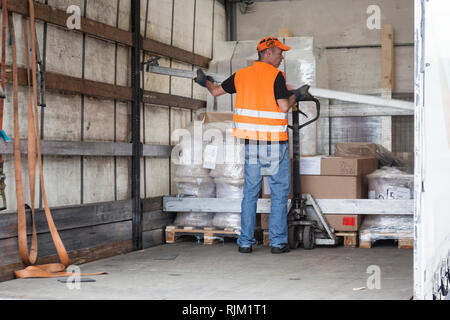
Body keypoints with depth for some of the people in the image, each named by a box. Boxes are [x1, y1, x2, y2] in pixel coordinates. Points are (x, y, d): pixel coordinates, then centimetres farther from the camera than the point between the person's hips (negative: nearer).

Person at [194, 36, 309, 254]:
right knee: (279, 193, 4)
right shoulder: (276, 75, -10)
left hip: (251, 141, 5)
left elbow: (216, 91, 16)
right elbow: (284, 107, -15)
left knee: (250, 191, 10)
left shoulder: (242, 74, 7)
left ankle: (245, 242, 10)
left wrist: (204, 81, 37)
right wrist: (296, 96, 5)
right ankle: (277, 242, 4)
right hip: (275, 142, -5)